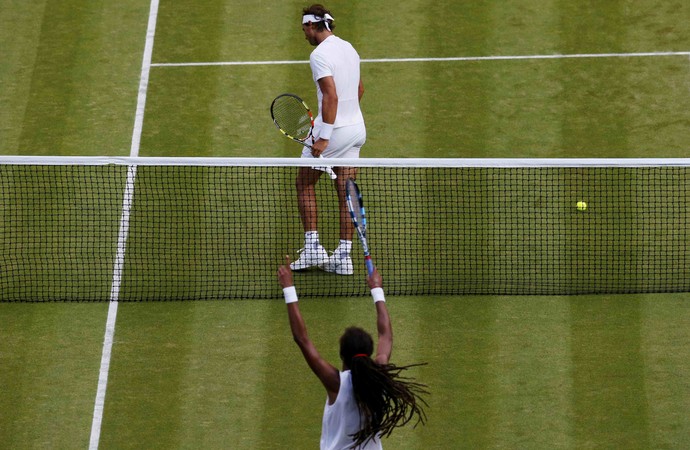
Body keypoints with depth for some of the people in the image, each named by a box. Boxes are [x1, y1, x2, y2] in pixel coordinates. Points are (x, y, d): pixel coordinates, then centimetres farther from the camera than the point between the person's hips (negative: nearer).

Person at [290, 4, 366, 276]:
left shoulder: (320, 55, -16)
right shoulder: (349, 48, 11)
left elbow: (331, 96, -24)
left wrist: (323, 138, -25)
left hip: (333, 130, -8)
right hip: (356, 128, 8)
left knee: (304, 183, 8)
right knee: (346, 193, 7)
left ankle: (312, 247, 2)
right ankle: (344, 256, 7)